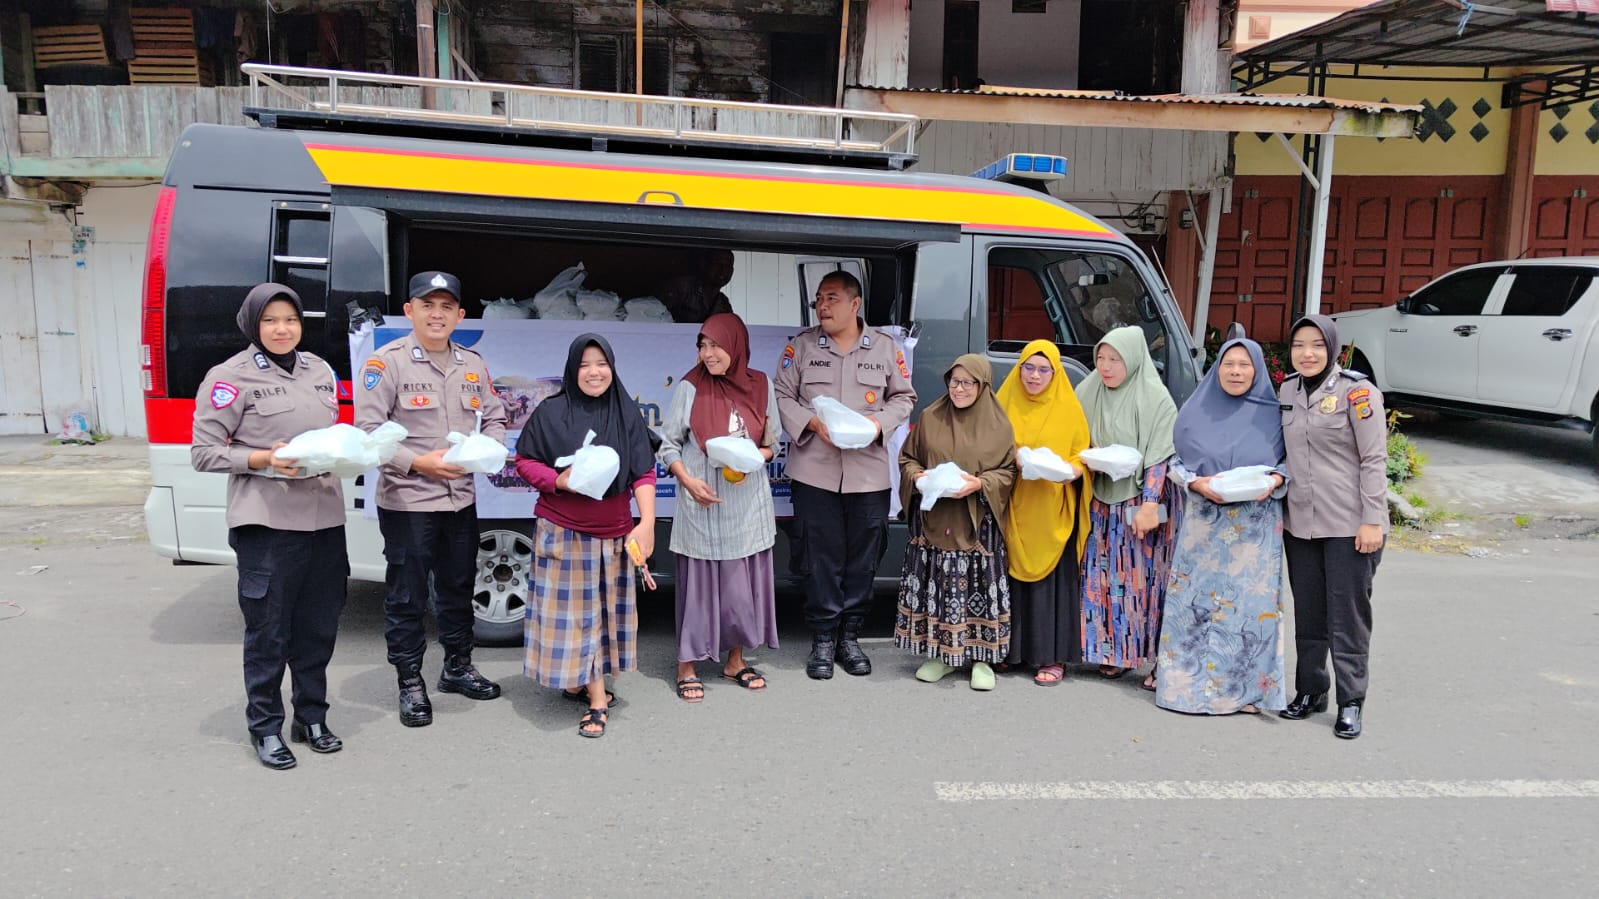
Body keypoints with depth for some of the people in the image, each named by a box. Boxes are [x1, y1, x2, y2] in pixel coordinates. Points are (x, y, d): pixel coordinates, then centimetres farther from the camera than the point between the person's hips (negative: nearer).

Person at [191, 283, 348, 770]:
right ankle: (265, 728, 19)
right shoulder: (231, 376, -5)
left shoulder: (320, 370, 12)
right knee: (268, 631, 3)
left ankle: (312, 718, 29)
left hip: (325, 517, 5)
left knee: (318, 627, 14)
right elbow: (204, 453, -6)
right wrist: (264, 459, -19)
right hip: (267, 524, -5)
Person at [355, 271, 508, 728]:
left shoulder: (473, 365, 9)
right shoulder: (387, 361, -9)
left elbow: (494, 418, 14)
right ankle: (410, 685, 16)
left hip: (461, 498, 6)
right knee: (407, 596, 3)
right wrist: (419, 462, -21)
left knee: (458, 588, 18)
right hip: (407, 501, -6)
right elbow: (368, 429, -13)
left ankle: (458, 667, 35)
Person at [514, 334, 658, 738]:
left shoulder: (627, 413, 2)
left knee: (604, 610, 9)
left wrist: (647, 523, -9)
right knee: (574, 612, 2)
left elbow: (644, 472, 0)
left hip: (613, 534, 2)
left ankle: (586, 682, 26)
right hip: (562, 533, -2)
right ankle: (597, 698, 13)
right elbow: (524, 462, 3)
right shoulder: (550, 413, -4)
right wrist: (558, 480, -16)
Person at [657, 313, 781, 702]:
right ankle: (687, 667, 17)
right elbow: (668, 444, -1)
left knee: (743, 582, 11)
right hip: (702, 502, -3)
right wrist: (689, 481, -15)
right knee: (697, 583, 3)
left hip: (748, 503, 3)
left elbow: (772, 443, 8)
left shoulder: (761, 386, 0)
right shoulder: (689, 388, -6)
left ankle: (735, 661, 28)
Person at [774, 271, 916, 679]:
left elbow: (904, 396, 12)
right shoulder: (801, 345, 5)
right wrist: (812, 422, -12)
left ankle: (849, 637, 21)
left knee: (862, 560, 7)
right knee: (823, 559, 3)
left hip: (869, 473, 1)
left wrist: (879, 422, -6)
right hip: (815, 472, -1)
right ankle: (823, 640, 16)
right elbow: (783, 396, 5)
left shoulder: (884, 347, 7)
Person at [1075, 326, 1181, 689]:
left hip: (1142, 499, -5)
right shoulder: (1089, 393, 7)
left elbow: (1159, 456, -12)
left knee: (1147, 577, -4)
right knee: (1104, 576, 5)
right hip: (1102, 500, 5)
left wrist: (1150, 504, -18)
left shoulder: (1155, 398, -8)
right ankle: (1113, 651, 15)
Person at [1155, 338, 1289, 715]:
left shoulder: (1273, 414, 2)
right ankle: (1189, 679, 14)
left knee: (1250, 603, 0)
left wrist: (1276, 480, -13)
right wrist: (1197, 483, -13)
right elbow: (1176, 463, 6)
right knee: (1197, 599, 3)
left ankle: (1246, 687, 11)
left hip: (1255, 528, 0)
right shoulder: (1196, 411, 3)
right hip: (1203, 524, 1)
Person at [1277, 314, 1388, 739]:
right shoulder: (1288, 391, 9)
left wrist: (1372, 521, -14)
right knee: (1308, 614, 12)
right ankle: (1310, 691, 25)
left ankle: (1350, 703, 11)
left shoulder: (1357, 391, -9)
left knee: (1347, 616, 1)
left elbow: (1374, 460, -10)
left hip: (1349, 525, -5)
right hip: (1300, 523, 6)